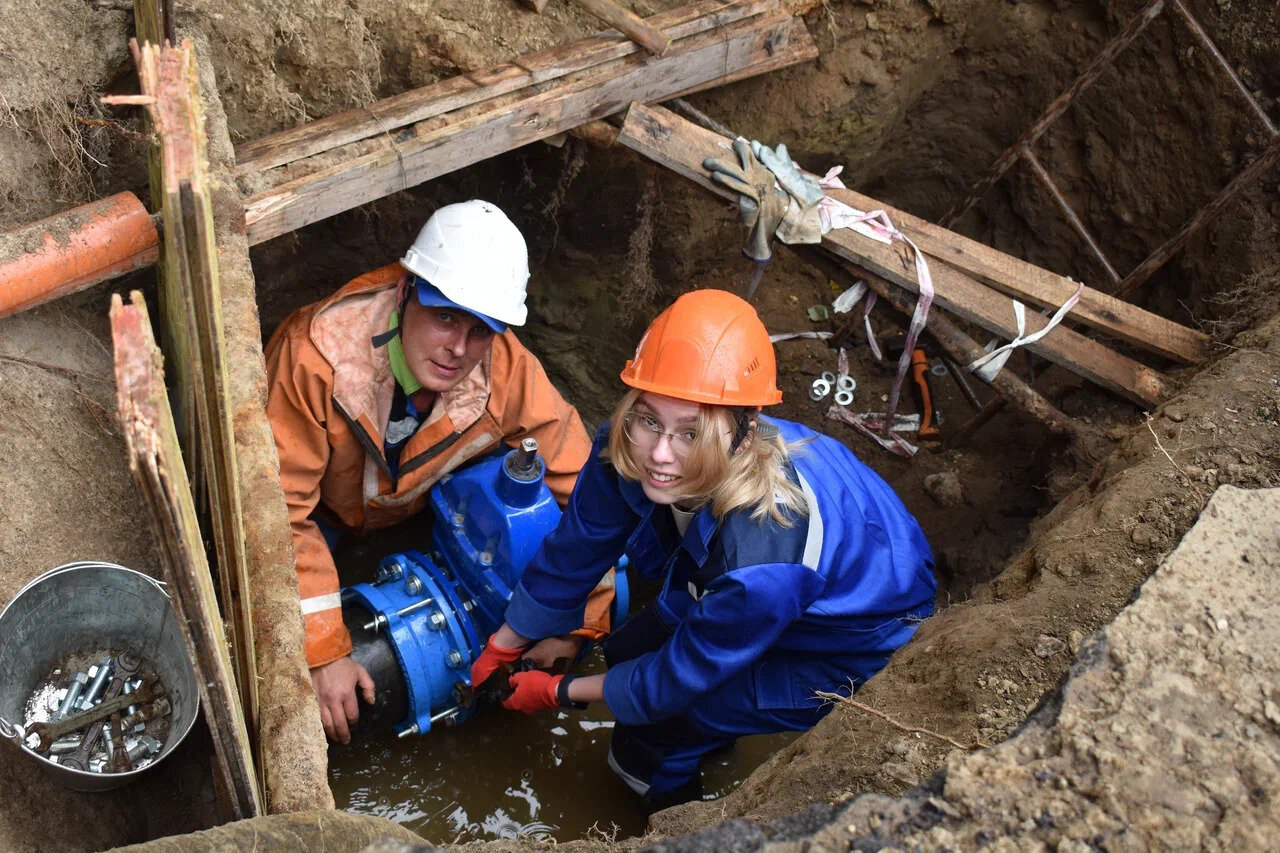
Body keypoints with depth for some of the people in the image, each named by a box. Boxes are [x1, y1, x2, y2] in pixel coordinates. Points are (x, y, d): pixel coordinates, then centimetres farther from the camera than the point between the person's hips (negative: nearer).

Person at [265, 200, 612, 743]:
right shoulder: (316, 354, -39)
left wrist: (573, 631, -23)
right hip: (319, 506, -3)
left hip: (422, 497, 3)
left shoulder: (508, 374, -30)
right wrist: (323, 654, -36)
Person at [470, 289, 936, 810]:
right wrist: (501, 649, 7)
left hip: (857, 645, -6)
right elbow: (573, 552, -7)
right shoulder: (631, 451, -27)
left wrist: (561, 692, -10)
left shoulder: (766, 556, -44)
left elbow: (683, 674, -25)